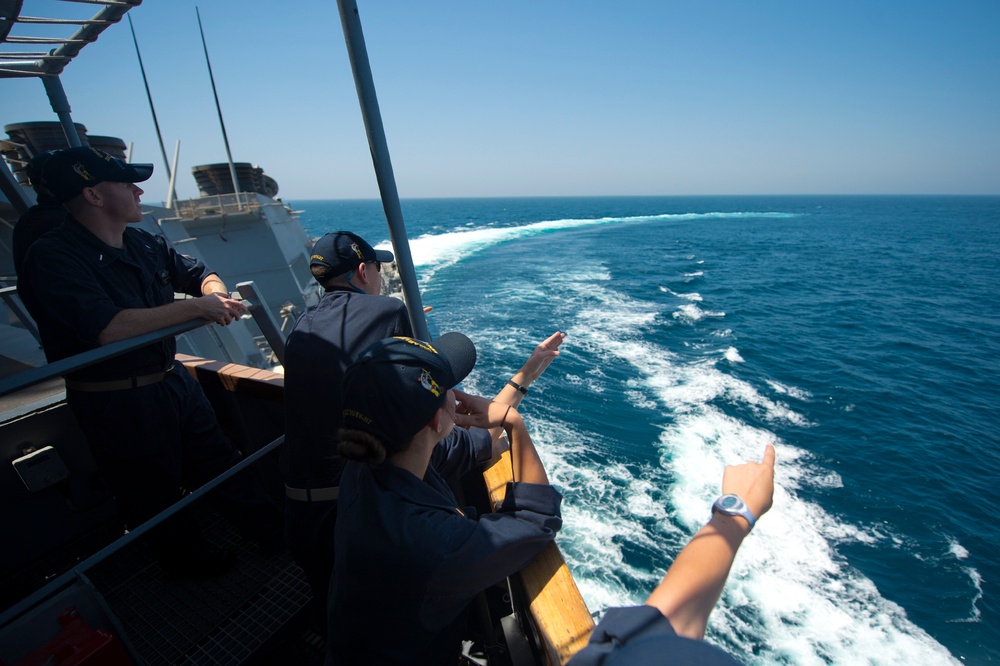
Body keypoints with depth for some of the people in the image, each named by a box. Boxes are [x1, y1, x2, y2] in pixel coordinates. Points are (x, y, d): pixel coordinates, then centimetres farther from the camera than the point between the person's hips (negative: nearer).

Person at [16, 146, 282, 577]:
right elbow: (107, 329, -32)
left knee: (220, 461, 18)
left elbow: (199, 273, 18)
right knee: (154, 493, 14)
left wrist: (215, 292, -6)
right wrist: (194, 307, -28)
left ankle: (274, 531, 34)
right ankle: (191, 559, 38)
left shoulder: (144, 244, 3)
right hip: (115, 400, -7)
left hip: (173, 379, 7)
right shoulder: (52, 258, -20)